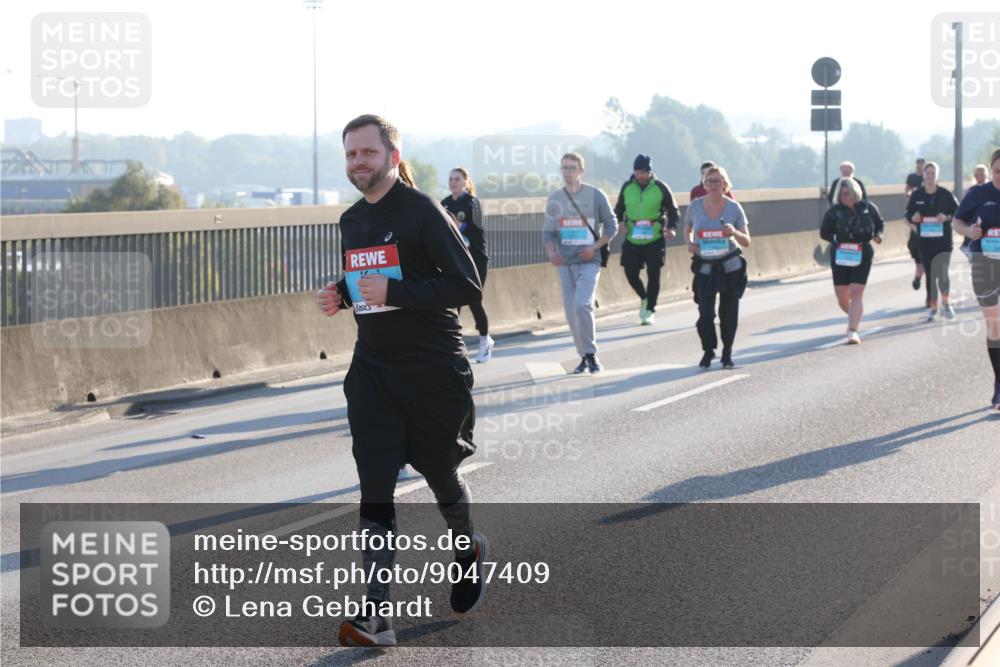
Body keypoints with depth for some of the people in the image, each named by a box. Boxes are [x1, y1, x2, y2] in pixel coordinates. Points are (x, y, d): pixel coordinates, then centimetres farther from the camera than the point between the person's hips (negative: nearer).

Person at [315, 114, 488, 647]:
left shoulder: (422, 212, -12)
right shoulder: (351, 221, 10)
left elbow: (468, 285, -17)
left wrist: (394, 293, -26)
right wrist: (342, 295, 3)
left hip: (433, 369, -5)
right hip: (372, 369, 5)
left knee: (440, 474, 12)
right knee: (375, 490, -8)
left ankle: (467, 549, 45)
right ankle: (376, 613, -13)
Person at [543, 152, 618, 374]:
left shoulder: (595, 195, -2)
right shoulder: (555, 199, 7)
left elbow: (612, 226, 2)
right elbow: (548, 231, 9)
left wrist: (595, 247, -11)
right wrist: (551, 252, -11)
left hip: (588, 261, -4)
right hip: (565, 263, 4)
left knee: (582, 304, -20)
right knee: (571, 311, 5)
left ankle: (591, 354, -7)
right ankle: (584, 356, 19)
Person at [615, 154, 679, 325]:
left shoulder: (660, 188, -4)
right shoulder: (627, 187, 3)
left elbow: (672, 210, 5)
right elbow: (619, 209, 15)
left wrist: (671, 227, -10)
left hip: (655, 239, -3)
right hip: (632, 239, 3)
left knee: (653, 274, -3)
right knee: (630, 273, 2)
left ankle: (650, 310, 8)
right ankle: (644, 298, 31)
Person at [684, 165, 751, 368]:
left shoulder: (734, 208, -5)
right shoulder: (695, 206, -2)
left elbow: (746, 242, -1)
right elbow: (687, 229, 16)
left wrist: (734, 233, -21)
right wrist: (690, 243, -6)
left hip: (730, 266, 0)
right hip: (704, 267, 0)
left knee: (728, 313, 4)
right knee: (705, 312, -8)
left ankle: (727, 353, 22)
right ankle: (708, 350, 15)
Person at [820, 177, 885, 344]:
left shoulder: (868, 208, -1)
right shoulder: (834, 211, -4)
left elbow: (880, 224, 14)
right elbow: (824, 232, 1)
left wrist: (878, 235, -7)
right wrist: (837, 241, -15)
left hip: (862, 255, -1)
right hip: (840, 256, 1)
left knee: (856, 292, -12)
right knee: (842, 296, 6)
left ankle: (853, 331, -12)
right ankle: (854, 317, 38)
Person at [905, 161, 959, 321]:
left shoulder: (945, 194, -3)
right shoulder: (916, 195, 2)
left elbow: (958, 212, 4)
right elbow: (909, 214, 12)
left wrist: (947, 218, -14)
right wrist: (913, 220, -10)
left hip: (943, 240, -2)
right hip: (924, 241, 2)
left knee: (942, 273, -16)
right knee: (930, 275, 7)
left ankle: (945, 303, 7)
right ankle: (933, 308, 19)